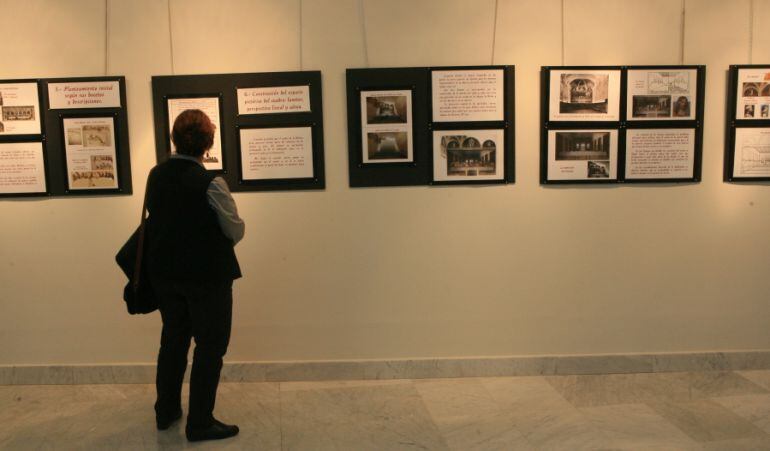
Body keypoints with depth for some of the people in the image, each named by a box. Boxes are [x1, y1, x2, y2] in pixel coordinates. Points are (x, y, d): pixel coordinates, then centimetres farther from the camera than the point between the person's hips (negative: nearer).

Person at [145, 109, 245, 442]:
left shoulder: (155, 175, -2)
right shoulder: (210, 183, -21)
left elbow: (156, 216, 11)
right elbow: (236, 231, -12)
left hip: (164, 273, 7)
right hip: (207, 275, -7)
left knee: (173, 339, 21)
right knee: (210, 346, 6)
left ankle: (166, 411, 35)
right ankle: (200, 423, 14)